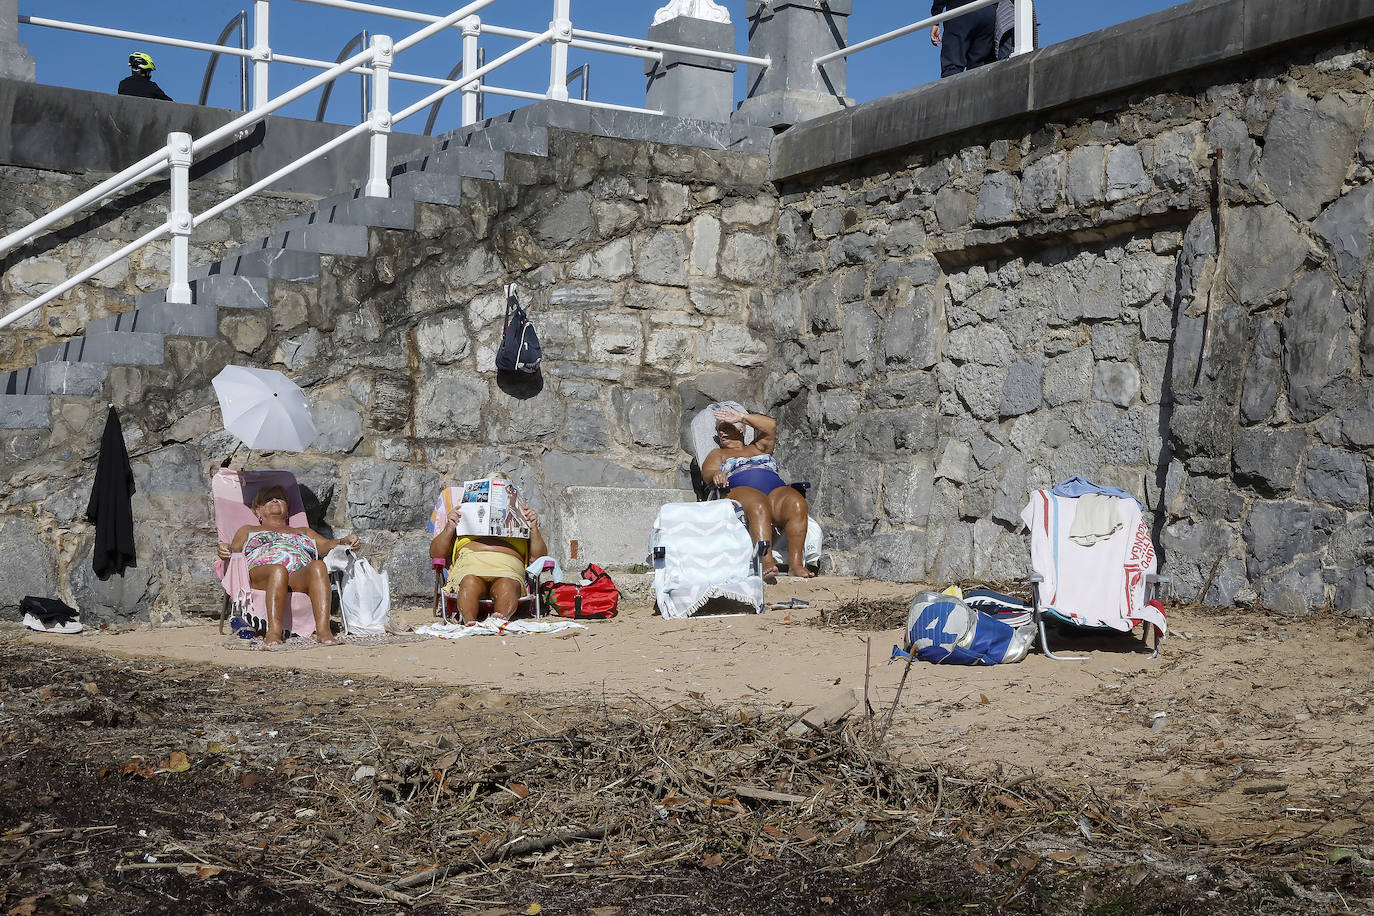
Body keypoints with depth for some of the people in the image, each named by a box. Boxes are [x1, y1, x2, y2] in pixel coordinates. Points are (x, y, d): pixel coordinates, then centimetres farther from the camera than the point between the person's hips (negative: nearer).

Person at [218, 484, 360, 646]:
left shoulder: (303, 532, 42)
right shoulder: (248, 531, 39)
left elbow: (327, 545, 27)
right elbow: (234, 549, 23)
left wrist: (345, 542, 4)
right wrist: (225, 550, -2)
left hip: (301, 575, 1)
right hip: (262, 571, -1)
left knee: (318, 566, -37)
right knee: (278, 570, -41)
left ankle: (323, 629, -52)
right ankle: (274, 631, -54)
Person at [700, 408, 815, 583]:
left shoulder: (758, 448, 38)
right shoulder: (718, 454, 32)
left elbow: (771, 425, 21)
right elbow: (707, 471, 9)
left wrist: (741, 417, 15)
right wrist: (717, 474, -16)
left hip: (777, 490, 3)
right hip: (741, 490, -3)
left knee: (797, 503, -33)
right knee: (758, 506, -41)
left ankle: (796, 563, -42)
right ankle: (767, 563, -55)